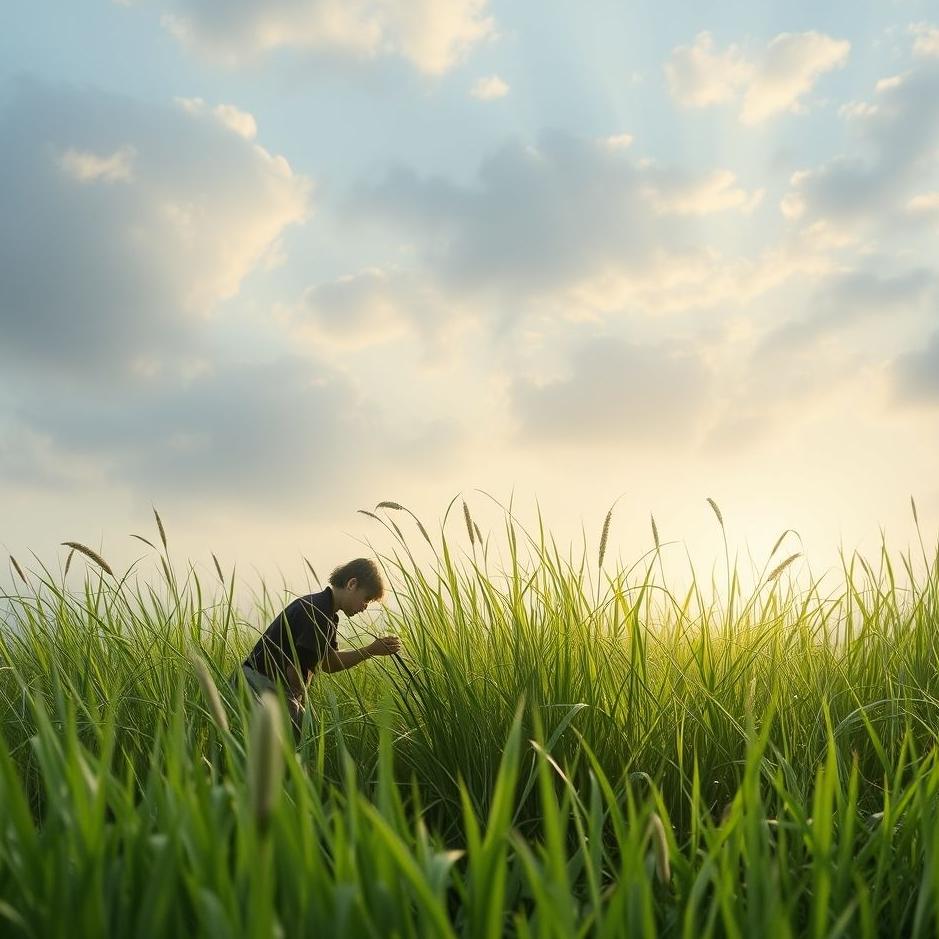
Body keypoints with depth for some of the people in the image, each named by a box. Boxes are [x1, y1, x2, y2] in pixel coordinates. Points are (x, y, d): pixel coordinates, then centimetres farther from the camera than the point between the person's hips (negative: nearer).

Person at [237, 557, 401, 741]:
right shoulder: (318, 614, -20)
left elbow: (328, 662, 18)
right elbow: (295, 670, -23)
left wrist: (372, 650, 10)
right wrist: (302, 702, -6)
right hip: (265, 686, -10)